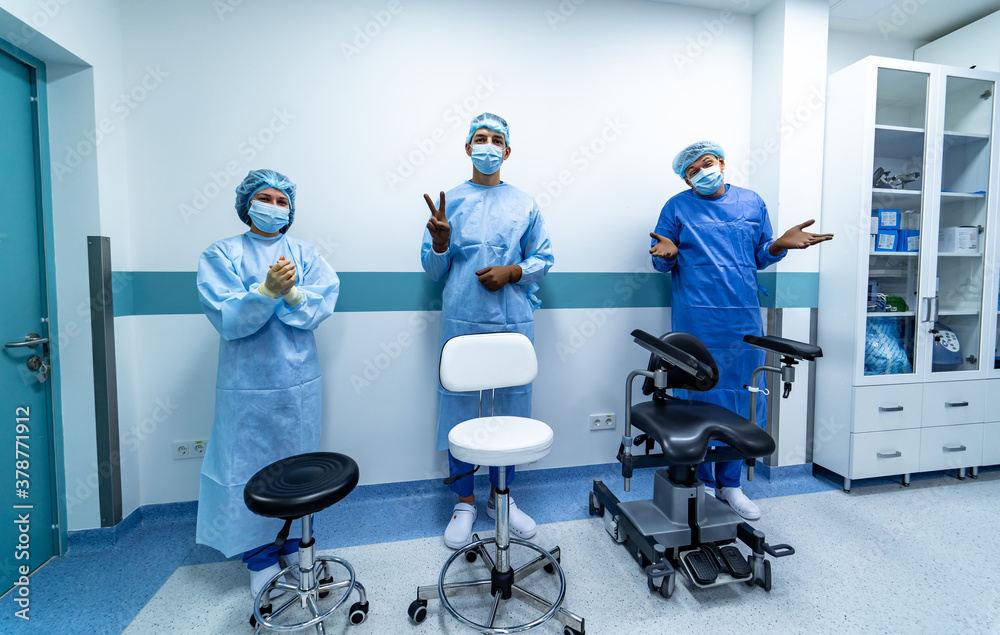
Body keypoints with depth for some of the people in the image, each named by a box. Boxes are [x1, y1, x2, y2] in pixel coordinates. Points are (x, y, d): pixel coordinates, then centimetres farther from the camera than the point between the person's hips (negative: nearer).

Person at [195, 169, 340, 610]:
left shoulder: (305, 254, 5)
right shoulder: (221, 255, -1)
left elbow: (321, 306, -8)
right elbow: (228, 321, -13)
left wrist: (291, 293, -26)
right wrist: (268, 290, -28)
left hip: (299, 382, 2)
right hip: (247, 386, -2)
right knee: (249, 468, 6)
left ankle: (294, 545, 34)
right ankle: (262, 557, 28)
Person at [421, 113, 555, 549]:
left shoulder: (525, 205, 12)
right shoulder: (449, 202, 9)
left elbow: (544, 259, 10)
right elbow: (433, 269, 7)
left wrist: (511, 272, -8)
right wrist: (440, 242, -14)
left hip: (513, 322, 1)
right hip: (461, 321, -1)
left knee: (511, 407, 7)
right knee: (459, 408, 3)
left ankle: (501, 496, 28)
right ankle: (464, 502, 22)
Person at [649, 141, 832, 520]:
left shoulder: (752, 203, 14)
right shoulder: (677, 208, 5)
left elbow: (760, 257, 16)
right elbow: (662, 264, 3)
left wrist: (780, 244, -4)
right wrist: (667, 254, -18)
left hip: (743, 318, 4)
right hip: (696, 320, -3)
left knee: (743, 400, 7)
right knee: (699, 397, 2)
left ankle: (730, 483, 23)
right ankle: (702, 483, 18)